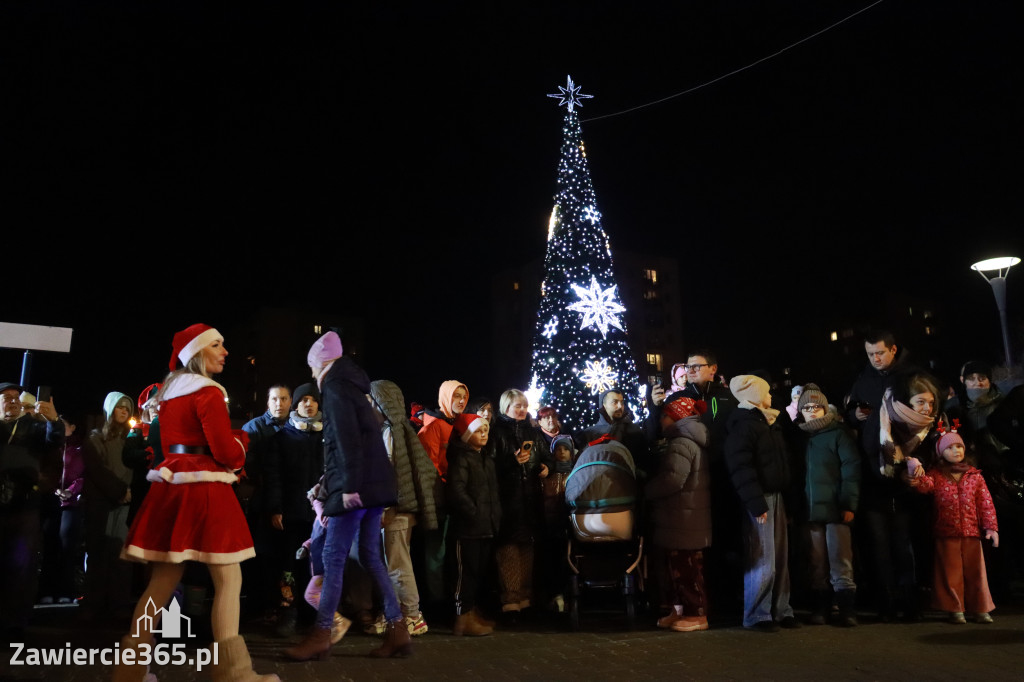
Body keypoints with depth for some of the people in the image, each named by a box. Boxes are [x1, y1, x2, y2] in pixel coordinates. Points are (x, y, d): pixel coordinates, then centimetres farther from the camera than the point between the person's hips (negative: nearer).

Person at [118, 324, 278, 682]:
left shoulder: (169, 391, 17)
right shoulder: (208, 392, -10)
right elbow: (227, 452, -15)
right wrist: (240, 445, 6)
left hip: (172, 486, 9)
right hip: (203, 490, -9)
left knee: (164, 579, 13)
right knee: (229, 579, -4)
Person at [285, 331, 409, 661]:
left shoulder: (334, 386, -5)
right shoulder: (353, 384, 22)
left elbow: (347, 439, -17)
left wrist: (349, 485, -20)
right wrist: (330, 481, 27)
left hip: (357, 486, -9)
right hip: (373, 482, 9)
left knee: (333, 557, -3)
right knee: (370, 556, 10)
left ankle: (321, 635, 4)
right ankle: (397, 630, 11)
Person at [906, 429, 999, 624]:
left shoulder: (974, 475, 8)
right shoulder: (936, 475, 2)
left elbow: (986, 503, 6)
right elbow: (925, 485, -20)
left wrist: (991, 527, -1)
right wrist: (917, 476, -43)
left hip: (972, 532, 2)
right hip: (946, 533, -2)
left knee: (975, 570, 8)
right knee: (951, 572, 3)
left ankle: (980, 608, 21)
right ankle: (955, 609, 11)